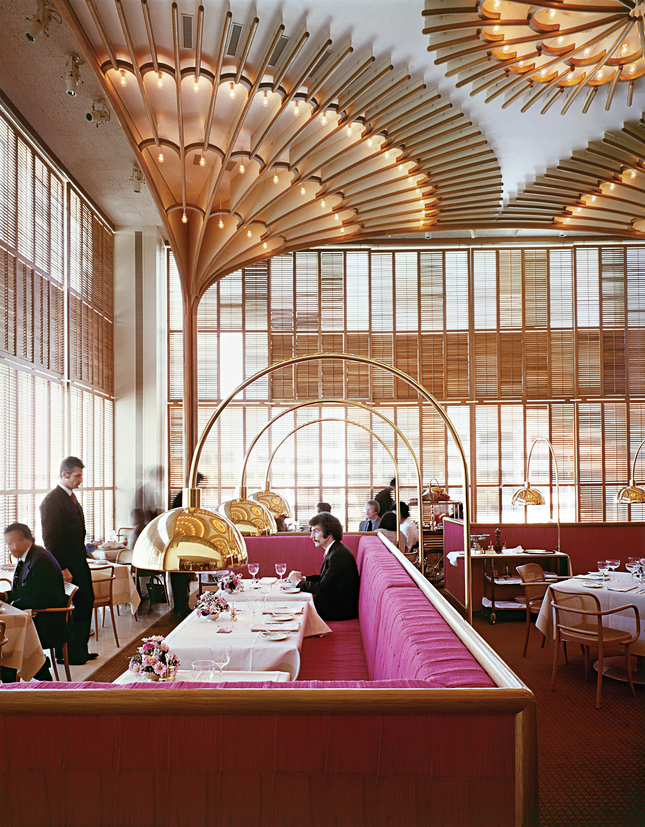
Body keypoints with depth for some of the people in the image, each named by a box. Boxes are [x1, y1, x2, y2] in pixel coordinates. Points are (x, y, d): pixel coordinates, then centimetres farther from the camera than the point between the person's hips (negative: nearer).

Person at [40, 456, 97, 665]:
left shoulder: (72, 498, 14)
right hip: (67, 565, -9)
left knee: (86, 602, 12)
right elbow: (51, 539, -18)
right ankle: (65, 654, 13)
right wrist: (63, 569, -20)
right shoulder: (52, 501, -15)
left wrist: (83, 558, 13)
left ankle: (79, 650, 23)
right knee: (68, 609, 0)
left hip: (79, 562, 9)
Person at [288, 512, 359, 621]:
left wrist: (299, 582, -8)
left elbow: (321, 588, -22)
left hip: (340, 611, -9)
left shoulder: (339, 555, -23)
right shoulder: (334, 550, 9)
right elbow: (323, 578, 16)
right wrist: (303, 578, 2)